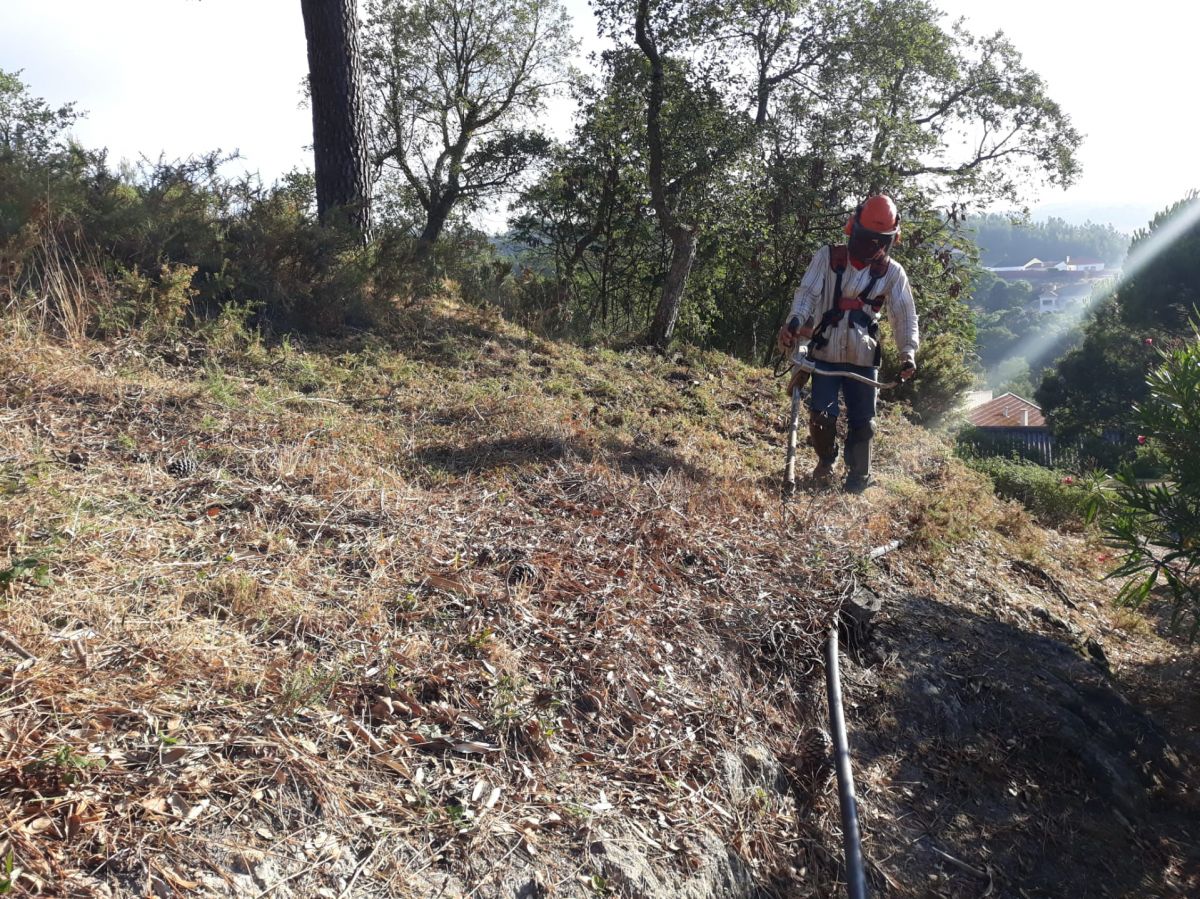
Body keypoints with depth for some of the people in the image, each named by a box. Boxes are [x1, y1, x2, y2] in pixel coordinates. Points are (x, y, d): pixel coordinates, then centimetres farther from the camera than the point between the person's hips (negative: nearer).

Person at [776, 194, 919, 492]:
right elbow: (807, 293, -11)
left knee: (862, 421, 4)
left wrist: (908, 352, -13)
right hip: (826, 355, -1)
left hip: (863, 359, 1)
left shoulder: (892, 273, 2)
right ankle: (826, 460, 27)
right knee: (821, 416, -4)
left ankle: (858, 477, 23)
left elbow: (904, 316, 2)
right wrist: (793, 323, -30)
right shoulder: (827, 258, -2)